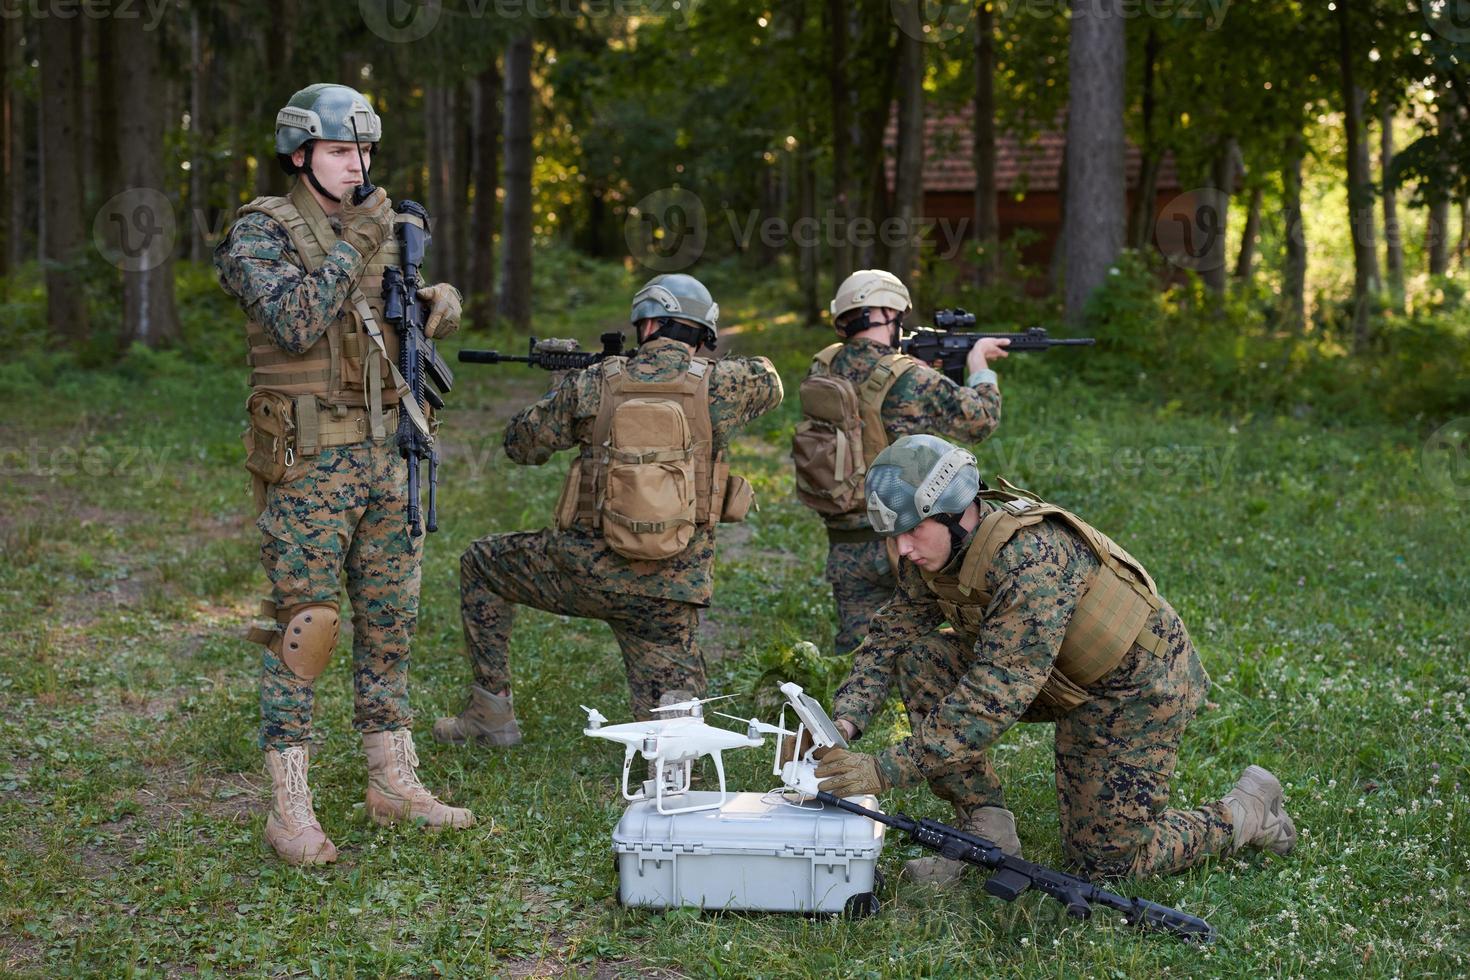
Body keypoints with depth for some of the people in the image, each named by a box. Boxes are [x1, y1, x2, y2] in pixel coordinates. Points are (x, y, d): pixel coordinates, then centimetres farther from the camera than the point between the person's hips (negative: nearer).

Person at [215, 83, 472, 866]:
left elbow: (419, 312, 18)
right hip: (306, 464, -6)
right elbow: (295, 324, -21)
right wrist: (354, 246, -16)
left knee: (389, 623, 10)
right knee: (302, 630, -5)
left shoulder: (376, 228, 12)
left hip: (385, 456, 6)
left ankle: (393, 782, 20)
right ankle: (289, 808, 1)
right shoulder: (259, 233, -6)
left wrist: (439, 299, -5)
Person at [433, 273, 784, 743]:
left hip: (585, 571, 0)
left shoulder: (593, 382, -1)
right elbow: (769, 379, 24)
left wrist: (561, 388, 30)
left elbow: (521, 445, 13)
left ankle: (492, 713, 25)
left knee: (480, 565, 26)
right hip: (671, 588, 1)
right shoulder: (717, 385, -2)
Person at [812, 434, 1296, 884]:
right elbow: (889, 636, -5)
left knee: (1108, 859, -4)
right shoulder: (938, 549, -11)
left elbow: (996, 696, -40)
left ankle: (1248, 810, 20)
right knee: (921, 660, -11)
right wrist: (843, 722, -23)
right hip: (1064, 677, 8)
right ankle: (988, 834, -4)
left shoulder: (1032, 558, -37)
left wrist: (886, 770, -42)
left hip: (1136, 685, -8)